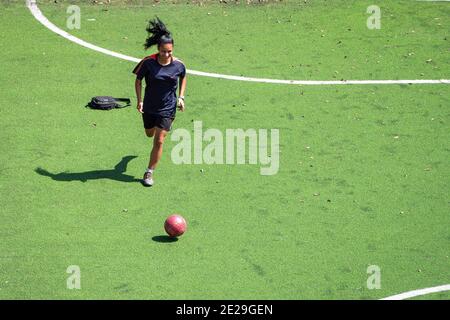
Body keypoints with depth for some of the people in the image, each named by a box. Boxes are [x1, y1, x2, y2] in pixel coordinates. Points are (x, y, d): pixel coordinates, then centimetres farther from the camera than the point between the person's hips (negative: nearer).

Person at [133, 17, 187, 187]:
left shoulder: (178, 65, -13)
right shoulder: (148, 62, -16)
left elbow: (183, 78, 9)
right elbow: (138, 80, -3)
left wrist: (181, 97, 1)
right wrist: (139, 100, -11)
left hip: (168, 108, -1)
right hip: (149, 106, 1)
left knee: (159, 141, -7)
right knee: (149, 134, 23)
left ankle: (149, 172, 8)